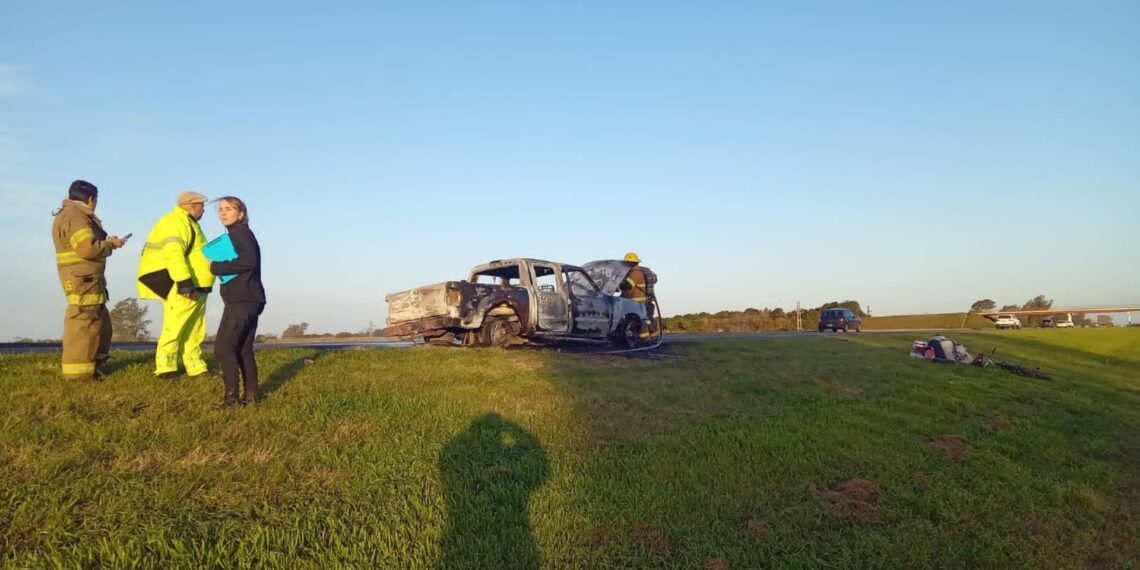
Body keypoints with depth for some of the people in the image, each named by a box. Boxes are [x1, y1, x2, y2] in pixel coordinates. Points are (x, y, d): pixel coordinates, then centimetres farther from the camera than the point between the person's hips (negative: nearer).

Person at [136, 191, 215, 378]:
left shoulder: (188, 223, 23)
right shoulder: (176, 222, -12)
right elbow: (174, 254, -25)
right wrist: (184, 282, -30)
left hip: (194, 285, 11)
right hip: (179, 285, -11)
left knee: (194, 329, 11)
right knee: (176, 326, -9)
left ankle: (196, 367, 15)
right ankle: (165, 367, -4)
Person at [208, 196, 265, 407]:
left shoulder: (239, 231, -8)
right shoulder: (238, 234, 21)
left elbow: (248, 261, -23)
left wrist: (216, 267, -15)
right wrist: (218, 267, 5)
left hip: (242, 300, -10)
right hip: (248, 299, 10)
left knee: (223, 347, -9)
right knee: (243, 349, 11)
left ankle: (231, 396, -10)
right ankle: (250, 395, 13)